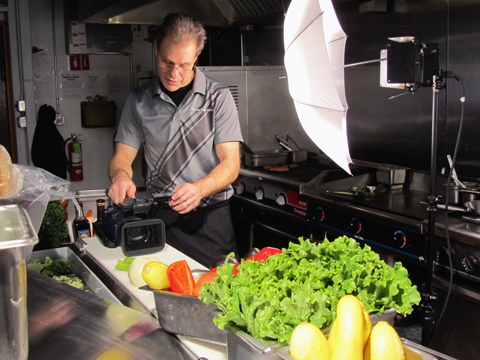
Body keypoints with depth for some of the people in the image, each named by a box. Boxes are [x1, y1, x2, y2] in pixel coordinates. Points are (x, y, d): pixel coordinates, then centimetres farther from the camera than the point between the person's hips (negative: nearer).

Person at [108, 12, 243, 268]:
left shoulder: (218, 97, 0)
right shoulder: (139, 100, 8)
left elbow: (230, 164, -6)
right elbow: (122, 156, 8)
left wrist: (199, 189, -26)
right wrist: (120, 175, -18)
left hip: (210, 217, -1)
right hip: (159, 217, 2)